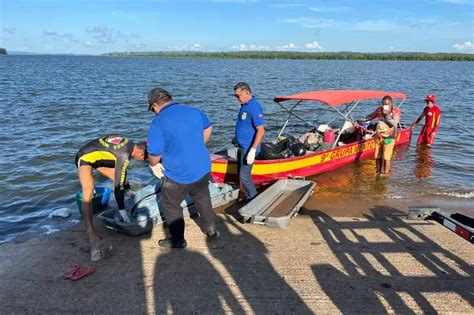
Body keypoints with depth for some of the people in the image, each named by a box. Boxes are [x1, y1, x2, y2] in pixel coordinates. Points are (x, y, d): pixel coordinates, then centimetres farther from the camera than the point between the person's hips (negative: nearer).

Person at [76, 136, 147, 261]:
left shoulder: (129, 144, -4)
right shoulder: (124, 156, -31)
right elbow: (118, 185, -28)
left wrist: (127, 187, 23)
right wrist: (122, 210, -22)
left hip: (99, 157, 10)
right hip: (85, 158, -10)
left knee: (120, 178, 14)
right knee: (88, 190, -31)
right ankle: (92, 237, -43)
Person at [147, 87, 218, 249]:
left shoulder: (158, 123, -20)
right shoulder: (195, 112, -2)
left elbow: (154, 156, -17)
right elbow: (208, 129, 17)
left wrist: (154, 165, 6)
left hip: (178, 176, -5)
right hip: (203, 169, 6)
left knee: (171, 206, 19)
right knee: (203, 199, 29)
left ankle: (178, 240, 32)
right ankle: (211, 229, 44)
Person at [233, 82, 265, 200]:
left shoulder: (254, 107, -21)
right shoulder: (244, 105, 9)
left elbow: (261, 130, -25)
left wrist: (253, 150, -27)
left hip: (248, 148, -10)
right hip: (242, 146, 10)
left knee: (244, 176, -6)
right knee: (241, 174, 16)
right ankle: (249, 198, 30)